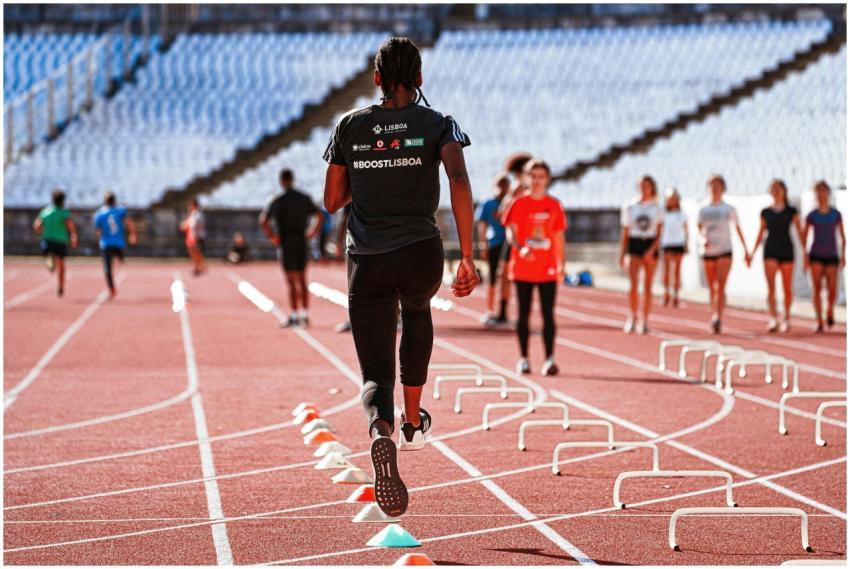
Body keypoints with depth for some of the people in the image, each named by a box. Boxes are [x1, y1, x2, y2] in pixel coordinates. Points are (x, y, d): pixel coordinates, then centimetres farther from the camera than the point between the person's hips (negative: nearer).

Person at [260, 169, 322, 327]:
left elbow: (263, 221, -16)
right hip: (302, 243, 4)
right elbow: (319, 216, 11)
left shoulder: (277, 200, -8)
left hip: (286, 243, -4)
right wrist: (311, 233, 13)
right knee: (303, 281, 11)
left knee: (292, 281, -4)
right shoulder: (304, 198, 6)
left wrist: (272, 237, -5)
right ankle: (305, 316, 12)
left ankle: (294, 316, -7)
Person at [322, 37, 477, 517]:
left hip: (366, 261, 0)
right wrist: (467, 257, -19)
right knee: (417, 312, 36)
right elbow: (459, 180, -17)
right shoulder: (437, 124, 1)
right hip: (421, 253, 0)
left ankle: (381, 433, -36)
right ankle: (414, 425, 40)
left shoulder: (351, 126, 7)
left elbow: (332, 201, 12)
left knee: (376, 373, -1)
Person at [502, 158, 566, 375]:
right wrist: (520, 248, -26)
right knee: (523, 313, 5)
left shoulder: (554, 205, 8)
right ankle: (523, 359, 12)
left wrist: (561, 265, 8)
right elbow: (511, 232, -7)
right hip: (523, 267, -1)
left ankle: (549, 359, -7)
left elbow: (559, 237, 12)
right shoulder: (519, 204, 1)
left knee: (548, 314, -5)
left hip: (547, 268, 1)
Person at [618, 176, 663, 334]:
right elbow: (625, 232, 9)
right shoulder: (629, 206, 5)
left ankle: (645, 320, 9)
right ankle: (632, 317, -5)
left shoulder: (657, 208, 4)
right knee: (633, 284, -14)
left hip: (650, 245, 1)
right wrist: (622, 253, 5)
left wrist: (652, 250, -15)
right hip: (634, 244, 0)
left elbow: (659, 233, -1)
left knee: (648, 286, 3)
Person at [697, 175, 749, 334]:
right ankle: (714, 316, 20)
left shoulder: (729, 209, 7)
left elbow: (738, 229, 12)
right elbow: (699, 228, 1)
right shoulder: (703, 210, 10)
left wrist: (746, 250, 11)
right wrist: (702, 239, -21)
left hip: (725, 251, -3)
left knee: (721, 286, -17)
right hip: (708, 251, 3)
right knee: (712, 288, 8)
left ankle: (718, 318, -28)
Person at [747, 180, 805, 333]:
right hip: (771, 251, 1)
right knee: (771, 286, -14)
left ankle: (787, 318, 20)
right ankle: (773, 318, -23)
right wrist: (752, 253, 11)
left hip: (787, 251, -1)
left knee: (787, 287, 5)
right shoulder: (766, 212, 9)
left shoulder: (791, 212, 4)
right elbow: (761, 234, 14)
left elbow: (799, 232, 2)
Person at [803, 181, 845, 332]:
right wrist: (805, 256, -1)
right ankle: (819, 322, -6)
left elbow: (842, 236, 8)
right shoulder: (812, 215, 2)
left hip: (832, 256, 0)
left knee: (832, 290, -8)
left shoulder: (836, 214, 3)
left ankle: (830, 312, 23)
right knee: (817, 288, -11)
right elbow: (804, 236, 6)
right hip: (816, 256, 0)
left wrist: (843, 255, 2)